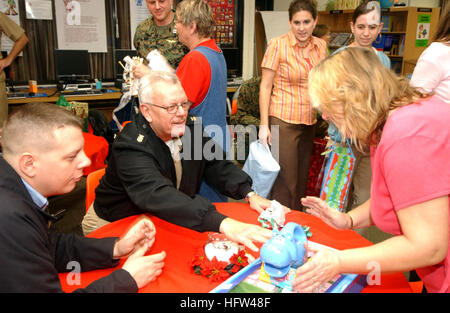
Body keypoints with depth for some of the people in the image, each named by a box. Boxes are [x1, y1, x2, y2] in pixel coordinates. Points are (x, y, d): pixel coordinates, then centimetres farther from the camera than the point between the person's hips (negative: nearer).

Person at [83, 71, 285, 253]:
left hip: (167, 221, 6)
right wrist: (222, 223, -54)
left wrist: (249, 193, -15)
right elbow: (158, 196, -43)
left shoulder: (191, 127, -6)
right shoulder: (131, 146, -28)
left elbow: (216, 165, 3)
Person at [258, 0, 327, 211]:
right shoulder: (278, 45, -7)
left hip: (310, 122, 6)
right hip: (284, 121, -5)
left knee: (302, 180, 14)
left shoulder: (320, 46, 8)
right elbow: (265, 86, -7)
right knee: (286, 182, -2)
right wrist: (264, 125, -11)